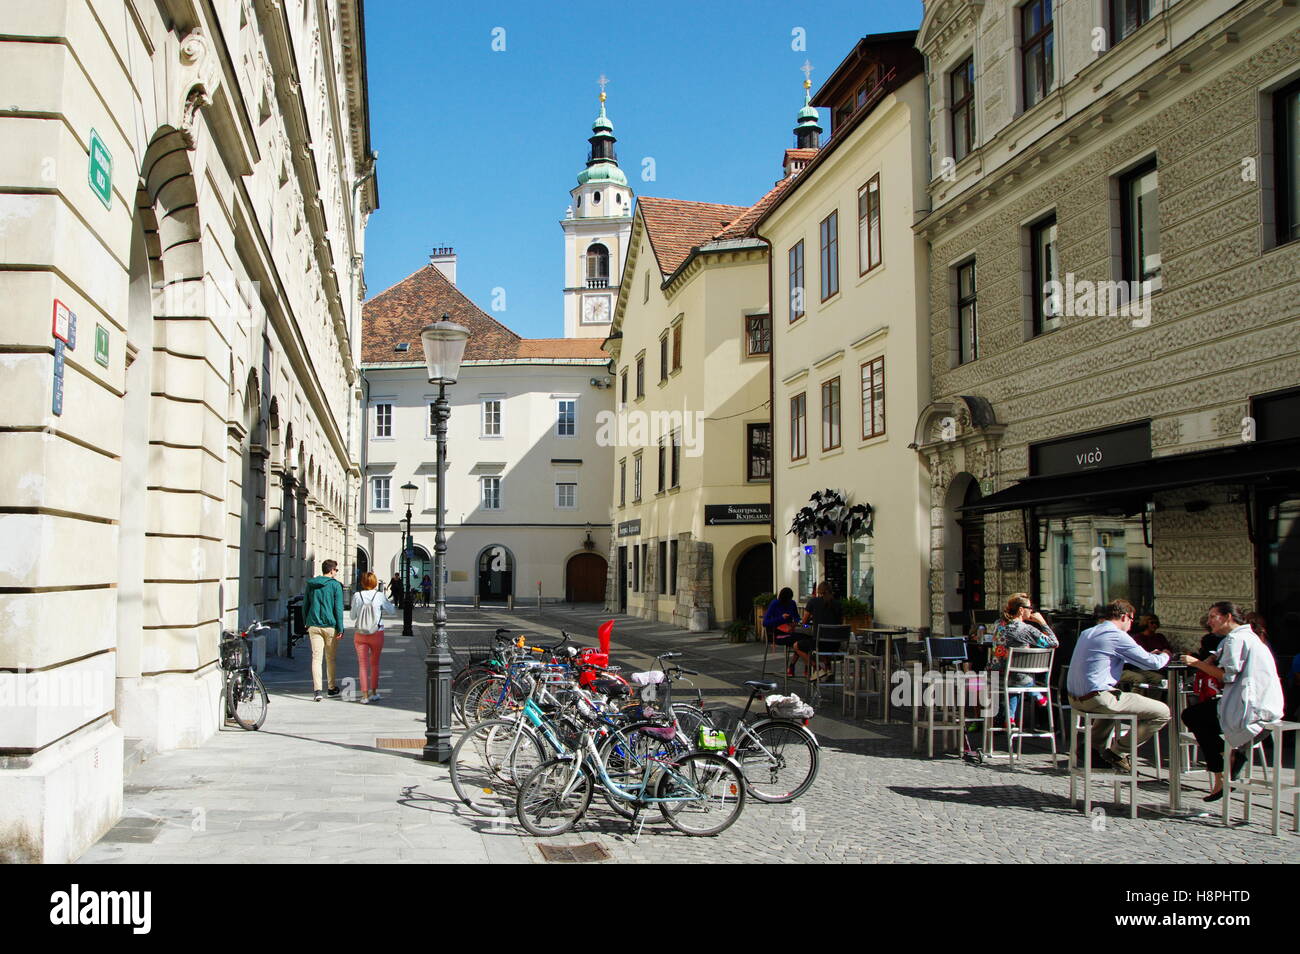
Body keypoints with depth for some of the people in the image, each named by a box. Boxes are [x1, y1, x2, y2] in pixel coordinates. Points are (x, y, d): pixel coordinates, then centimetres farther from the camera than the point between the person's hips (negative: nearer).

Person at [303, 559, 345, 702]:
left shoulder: (311, 584, 7)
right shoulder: (335, 585, -6)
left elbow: (305, 605, 14)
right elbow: (338, 608, -8)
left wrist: (306, 623, 24)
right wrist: (340, 628, -6)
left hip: (314, 626, 3)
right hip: (330, 626, -3)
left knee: (316, 657, -1)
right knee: (330, 658, 11)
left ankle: (317, 690, -12)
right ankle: (332, 687, 23)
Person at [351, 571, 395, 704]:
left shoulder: (357, 596, -6)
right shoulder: (379, 596, -9)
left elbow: (353, 616, 3)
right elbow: (392, 610, 4)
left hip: (360, 634, 0)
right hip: (377, 634, 0)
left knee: (363, 665, 7)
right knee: (375, 663, 17)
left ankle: (365, 695, 2)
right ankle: (374, 692, 22)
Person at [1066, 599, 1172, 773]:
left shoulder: (1086, 633, 17)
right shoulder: (1118, 636, -8)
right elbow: (1153, 663, -7)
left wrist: (1151, 655, 36)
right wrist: (1165, 656, 17)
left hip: (1075, 698, 9)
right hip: (1097, 698, -9)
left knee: (1118, 699, 40)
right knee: (1162, 712, -3)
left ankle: (1095, 745, 25)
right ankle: (1117, 751, 3)